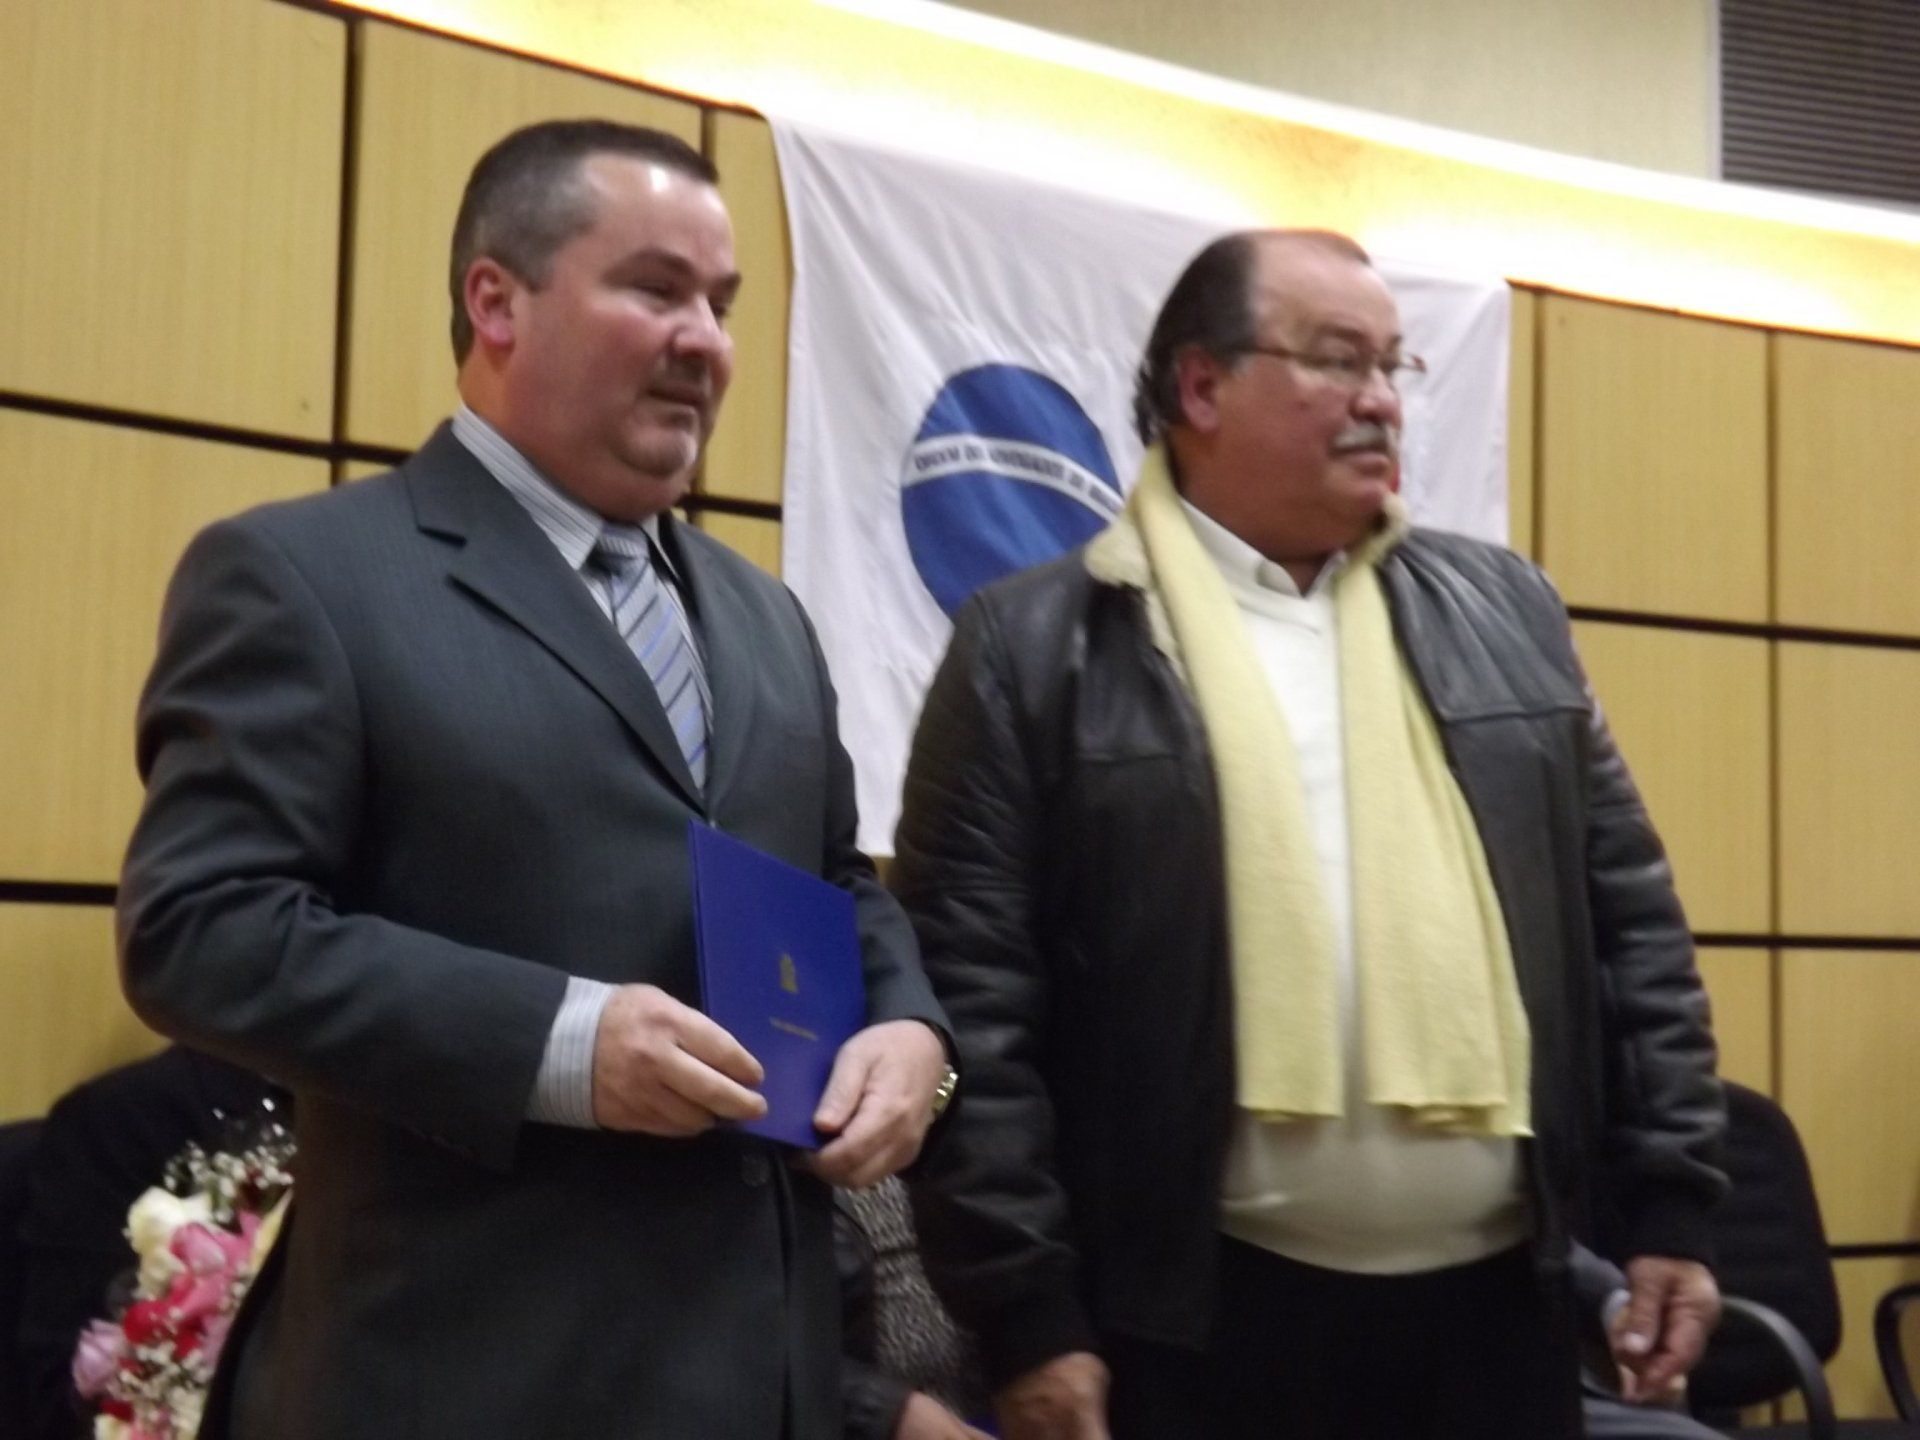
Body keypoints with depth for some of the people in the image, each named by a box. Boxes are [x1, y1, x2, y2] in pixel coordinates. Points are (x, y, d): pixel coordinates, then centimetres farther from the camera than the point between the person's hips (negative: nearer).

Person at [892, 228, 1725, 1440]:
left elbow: (1629, 920, 12)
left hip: (1495, 1304, 4)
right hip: (1201, 1321, -4)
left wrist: (1670, 1204, 7)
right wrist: (1026, 1314, -10)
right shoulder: (1038, 647, -2)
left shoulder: (1502, 613, 10)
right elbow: (967, 993, -6)